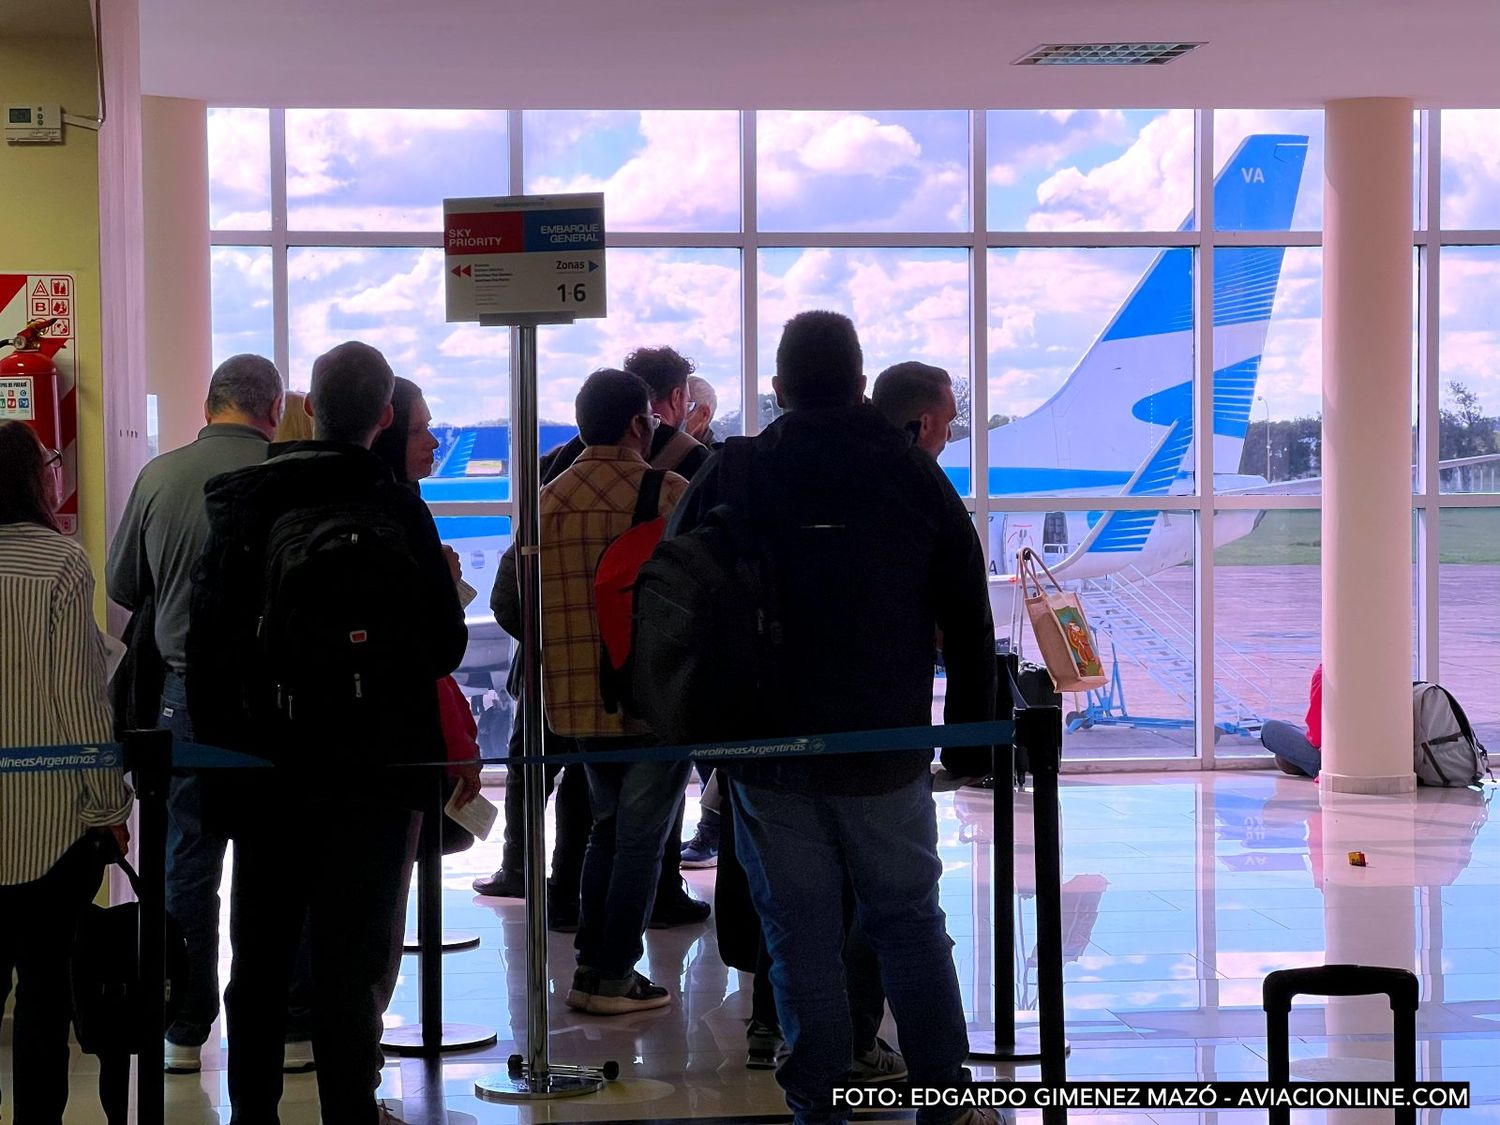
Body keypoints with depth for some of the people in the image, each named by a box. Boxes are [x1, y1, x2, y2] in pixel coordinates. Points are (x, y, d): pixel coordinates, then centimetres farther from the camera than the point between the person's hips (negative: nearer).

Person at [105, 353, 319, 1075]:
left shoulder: (159, 476, -2)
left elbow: (120, 587, 8)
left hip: (185, 691, 2)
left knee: (187, 860, 11)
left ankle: (184, 1033, 15)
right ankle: (292, 1030, 12)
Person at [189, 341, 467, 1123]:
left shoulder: (243, 503, -3)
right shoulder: (398, 511, -9)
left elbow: (207, 640, -3)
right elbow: (446, 646, -6)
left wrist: (218, 740, 6)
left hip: (264, 762, 2)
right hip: (372, 769, -2)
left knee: (260, 956, 14)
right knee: (350, 956, 2)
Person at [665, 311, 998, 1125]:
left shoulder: (729, 480, -1)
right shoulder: (913, 475, 0)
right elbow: (969, 622, 3)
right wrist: (971, 739, 11)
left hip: (769, 754, 0)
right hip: (887, 753, 1)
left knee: (800, 934, 5)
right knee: (909, 921, 12)